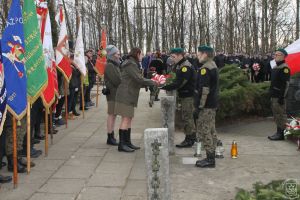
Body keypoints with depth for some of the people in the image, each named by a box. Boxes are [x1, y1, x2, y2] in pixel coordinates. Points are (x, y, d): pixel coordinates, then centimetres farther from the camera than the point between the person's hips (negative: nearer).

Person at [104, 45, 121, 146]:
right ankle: (110, 138, 1)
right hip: (113, 93, -9)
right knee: (112, 115, -5)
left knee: (113, 115, 12)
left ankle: (112, 136, 19)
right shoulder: (109, 66, -14)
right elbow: (116, 80, -20)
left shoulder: (115, 65, 18)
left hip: (116, 93, 10)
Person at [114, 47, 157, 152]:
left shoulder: (133, 64, 20)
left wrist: (149, 83, 9)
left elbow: (136, 82, 19)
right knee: (126, 119, -9)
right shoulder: (130, 64, -13)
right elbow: (140, 79, -20)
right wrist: (153, 82, -8)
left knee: (129, 119, 11)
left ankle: (127, 142, 16)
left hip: (129, 96, 10)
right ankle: (121, 144, -6)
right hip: (125, 96, -10)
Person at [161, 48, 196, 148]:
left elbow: (179, 83, -25)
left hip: (188, 96, -10)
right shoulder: (180, 66, 13)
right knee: (187, 117, 15)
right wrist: (167, 86, 2)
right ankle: (191, 137, 24)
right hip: (184, 95, 10)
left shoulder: (186, 67, -19)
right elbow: (178, 81, 17)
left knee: (187, 117, -4)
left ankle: (189, 140, 3)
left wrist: (165, 87, -24)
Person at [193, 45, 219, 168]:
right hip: (213, 104, 10)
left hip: (205, 106, -10)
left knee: (204, 131, -4)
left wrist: (198, 107, -21)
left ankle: (210, 159, 0)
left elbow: (204, 90, -23)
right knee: (211, 130, 14)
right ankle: (211, 157, 22)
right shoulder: (213, 66, 14)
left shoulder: (205, 69, -17)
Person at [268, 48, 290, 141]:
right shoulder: (275, 67, 18)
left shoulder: (284, 68, -12)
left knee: (281, 114, -5)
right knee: (276, 114, 14)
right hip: (274, 95, 10)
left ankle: (281, 133, -1)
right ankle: (279, 132, 23)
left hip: (279, 96, -10)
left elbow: (286, 84, -19)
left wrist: (282, 97, -23)